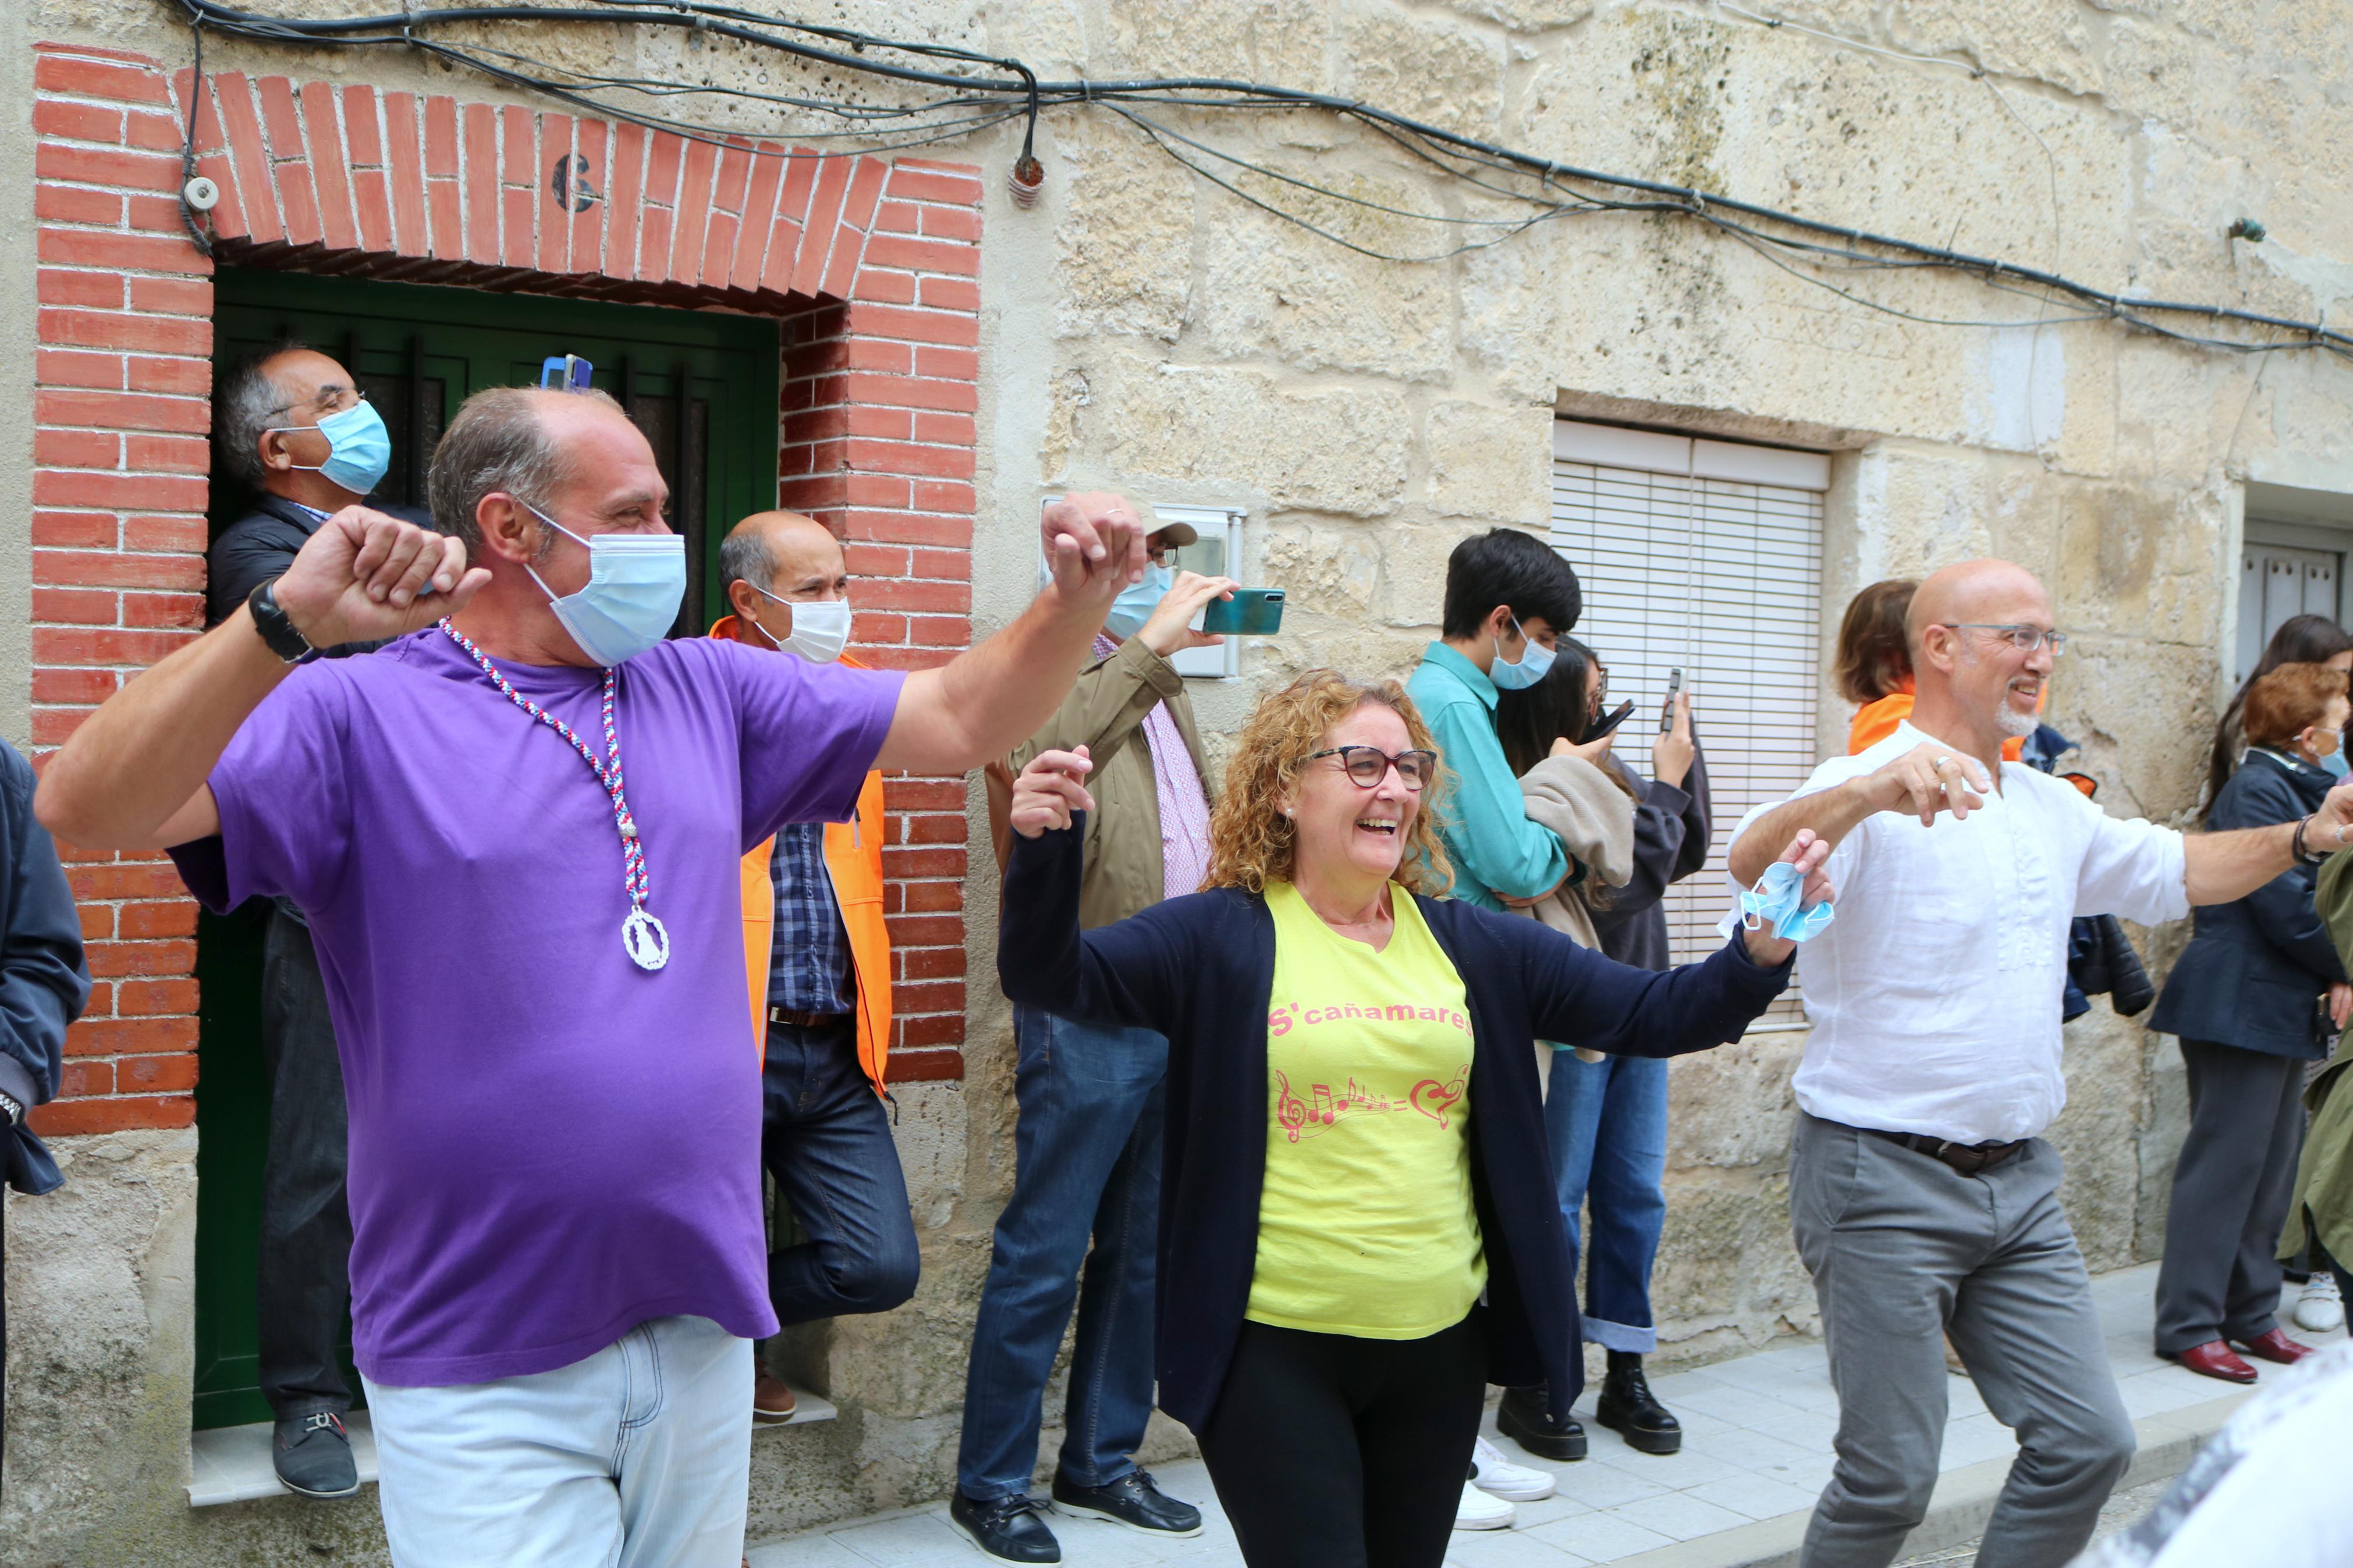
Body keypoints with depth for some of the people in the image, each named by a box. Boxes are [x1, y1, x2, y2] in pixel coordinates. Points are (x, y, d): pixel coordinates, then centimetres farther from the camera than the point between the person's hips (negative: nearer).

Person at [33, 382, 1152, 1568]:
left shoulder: (707, 692, 9)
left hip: (703, 1324, 6)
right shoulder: (359, 714, -9)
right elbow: (86, 809, -21)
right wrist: (287, 625, -34)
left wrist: (1077, 602, -4)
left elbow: (955, 721, 12)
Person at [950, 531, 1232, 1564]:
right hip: (1086, 1012, -8)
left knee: (1142, 1250, 14)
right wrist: (1153, 645, -32)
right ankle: (991, 1483, 9)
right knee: (1044, 1255, -3)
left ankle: (1100, 1461, 26)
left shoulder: (1163, 693, 19)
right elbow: (1048, 750, -31)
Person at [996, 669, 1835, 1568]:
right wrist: (1045, 849, -34)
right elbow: (1054, 979, -16)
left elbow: (1653, 1013, 5)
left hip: (1441, 1343, 5)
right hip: (1273, 1349, -5)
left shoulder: (1472, 945, 7)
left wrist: (1761, 954, -12)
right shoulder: (1222, 938, -5)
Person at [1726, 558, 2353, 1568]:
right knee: (1892, 1478, -3)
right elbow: (1756, 862, -33)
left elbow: (2171, 871, 28)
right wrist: (1874, 791, -52)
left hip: (2020, 1180, 8)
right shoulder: (1869, 794, -13)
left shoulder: (2051, 809, 13)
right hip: (1887, 1181, -8)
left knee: (2089, 1443, 7)